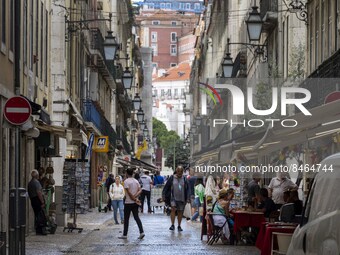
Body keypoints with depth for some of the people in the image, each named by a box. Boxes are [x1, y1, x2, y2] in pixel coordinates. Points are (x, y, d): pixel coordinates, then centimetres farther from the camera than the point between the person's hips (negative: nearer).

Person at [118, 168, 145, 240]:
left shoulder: (126, 181, -12)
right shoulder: (136, 181, 8)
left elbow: (129, 192, -18)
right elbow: (140, 190, 3)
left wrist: (134, 199, -11)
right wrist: (135, 197, -7)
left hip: (128, 202, -6)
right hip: (135, 203, 6)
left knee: (126, 219, 3)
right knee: (136, 217, 8)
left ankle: (125, 234, 7)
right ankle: (141, 232, -4)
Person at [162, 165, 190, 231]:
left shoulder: (184, 179, 7)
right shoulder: (172, 178, 2)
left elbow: (187, 189, 9)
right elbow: (166, 187, 5)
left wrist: (188, 198, 0)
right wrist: (163, 196, 0)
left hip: (182, 198, 2)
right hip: (173, 197, -2)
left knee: (180, 212, 6)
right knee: (173, 209, -19)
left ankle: (179, 226, 17)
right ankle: (172, 225, -15)